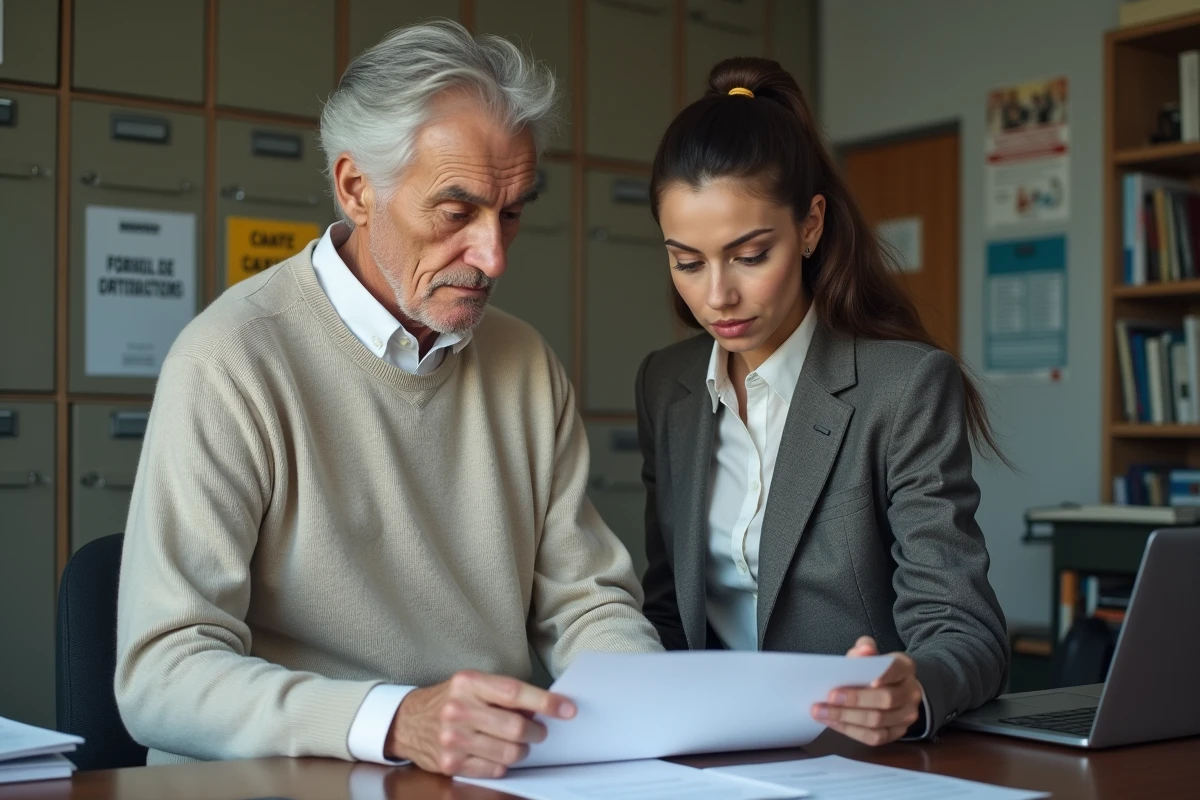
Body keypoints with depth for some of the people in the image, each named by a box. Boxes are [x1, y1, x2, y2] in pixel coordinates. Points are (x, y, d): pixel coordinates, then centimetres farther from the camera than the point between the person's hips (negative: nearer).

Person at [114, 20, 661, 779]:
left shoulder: (528, 364, 9)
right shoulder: (232, 361, -12)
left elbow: (585, 602, 11)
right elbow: (162, 677, -18)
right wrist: (394, 721, -32)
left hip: (497, 774, 5)